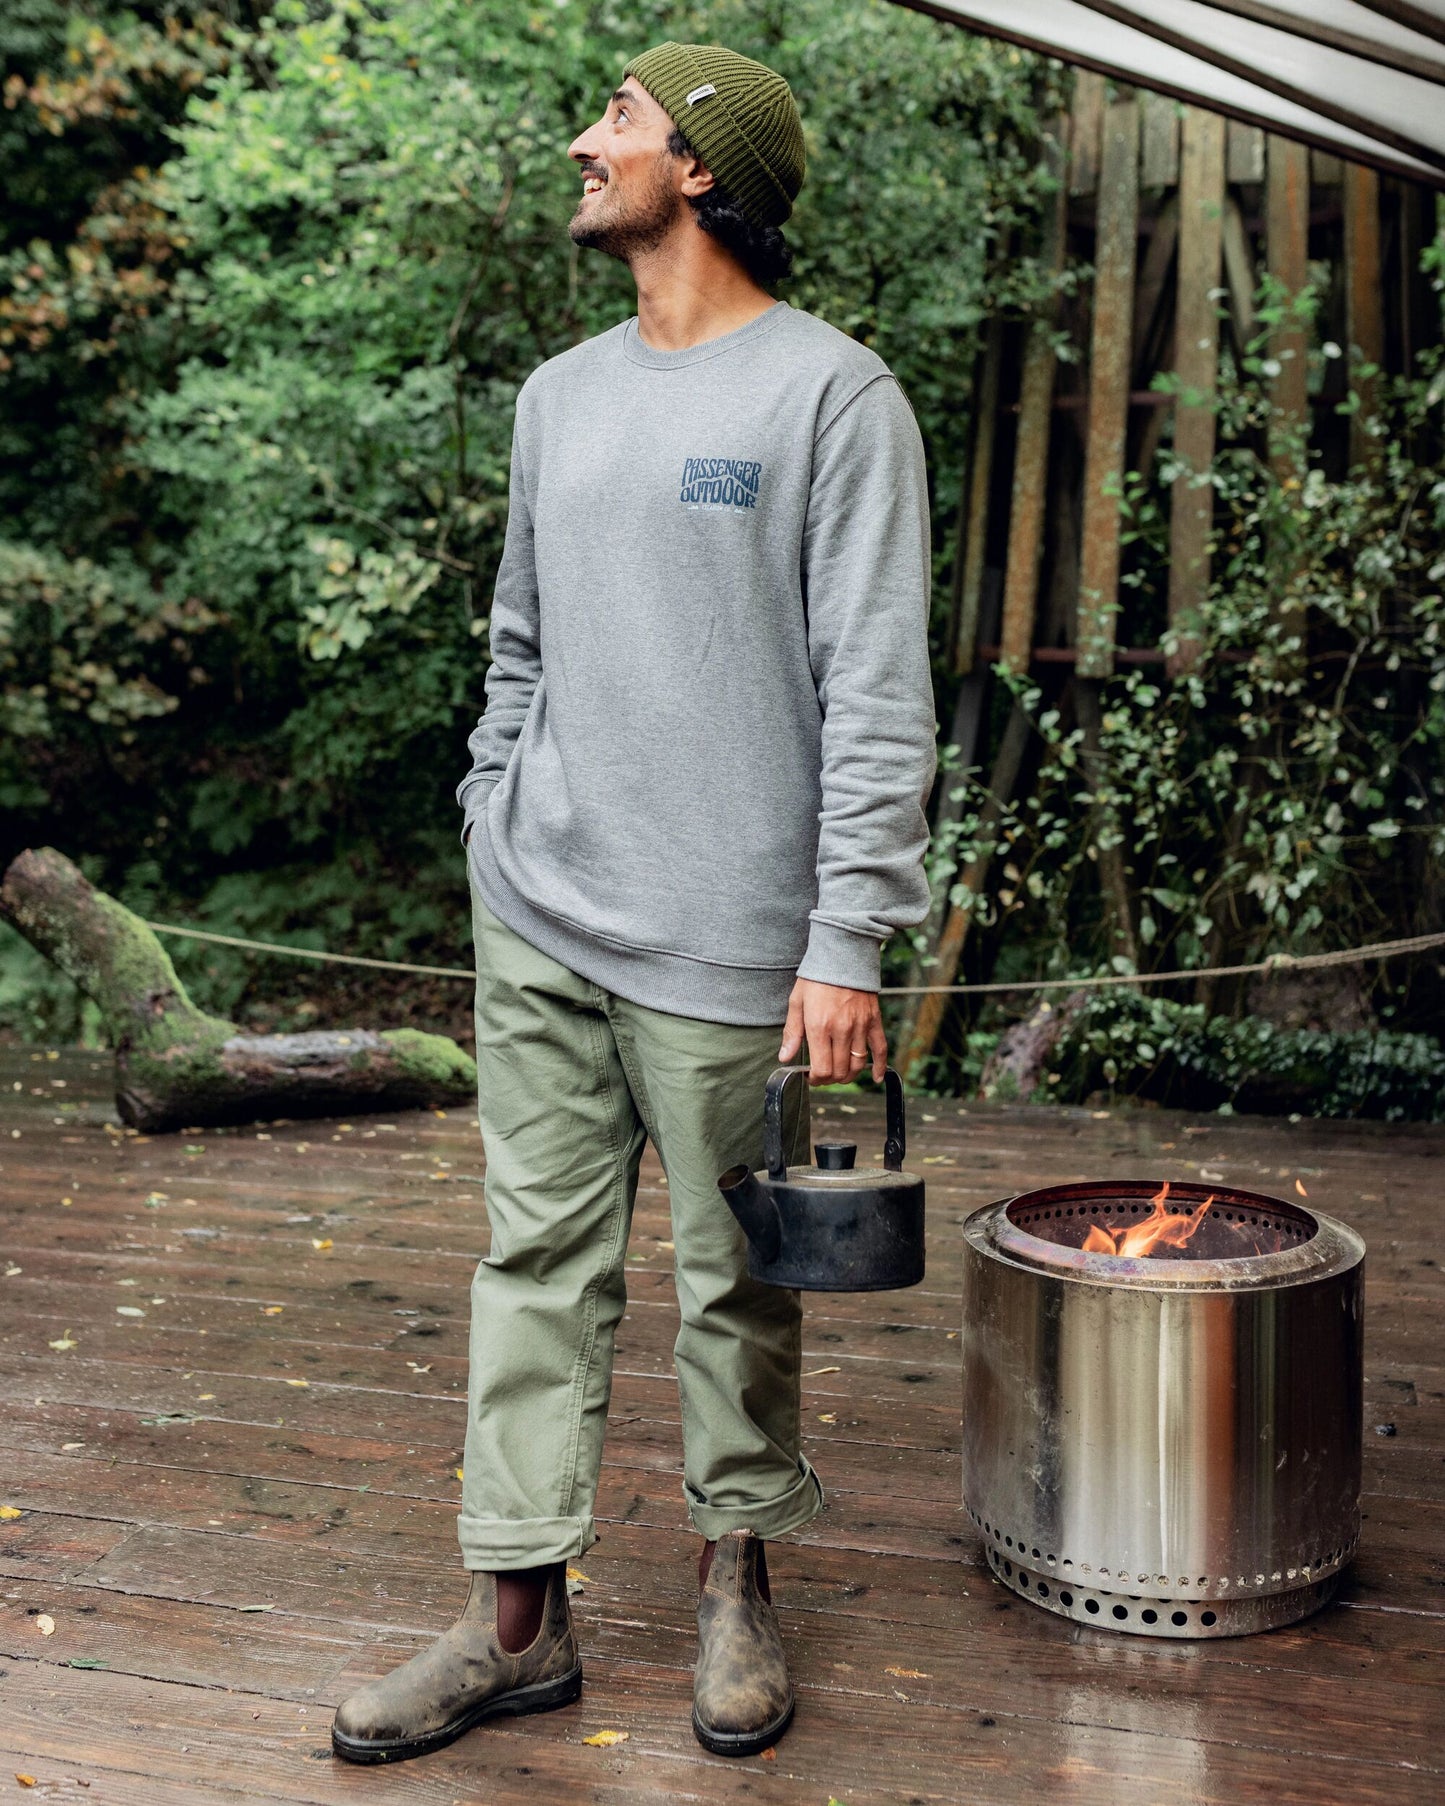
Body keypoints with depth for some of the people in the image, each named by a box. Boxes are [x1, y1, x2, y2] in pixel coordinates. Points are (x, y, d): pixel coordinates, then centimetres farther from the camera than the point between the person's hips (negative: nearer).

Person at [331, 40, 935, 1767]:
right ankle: (517, 1615, 18)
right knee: (540, 1260, 8)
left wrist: (847, 939, -15)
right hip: (537, 923, 6)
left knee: (735, 1276, 7)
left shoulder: (830, 392, -5)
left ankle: (737, 1582, 26)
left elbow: (875, 692, -10)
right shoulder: (559, 395, 15)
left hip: (728, 940, -5)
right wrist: (494, 841, 14)